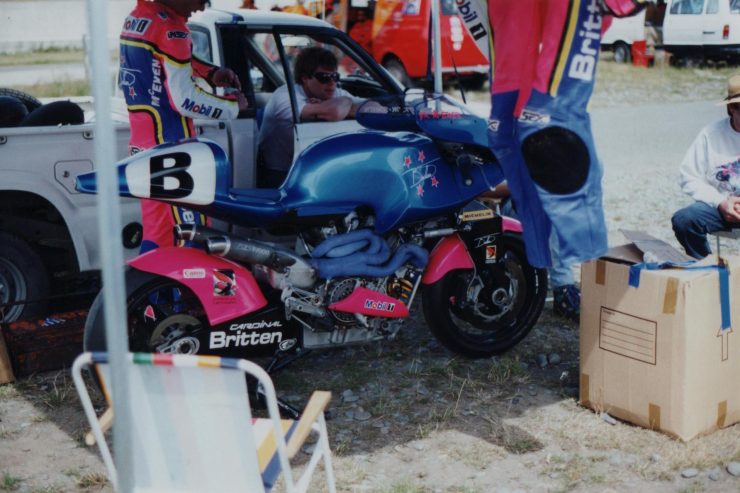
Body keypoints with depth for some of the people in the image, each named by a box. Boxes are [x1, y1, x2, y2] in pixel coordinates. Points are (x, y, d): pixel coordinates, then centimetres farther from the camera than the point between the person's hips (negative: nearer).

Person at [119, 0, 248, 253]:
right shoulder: (170, 27, -17)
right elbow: (186, 100, -19)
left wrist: (211, 73, 14)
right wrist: (234, 105, -6)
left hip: (142, 144, 9)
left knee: (156, 230, 15)